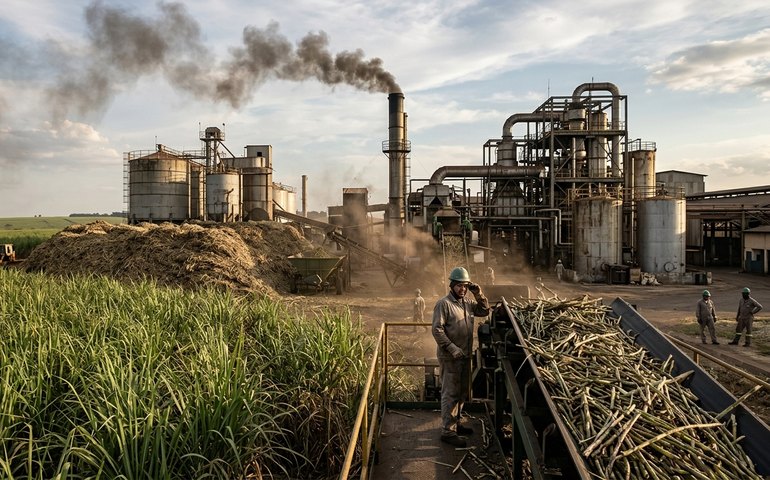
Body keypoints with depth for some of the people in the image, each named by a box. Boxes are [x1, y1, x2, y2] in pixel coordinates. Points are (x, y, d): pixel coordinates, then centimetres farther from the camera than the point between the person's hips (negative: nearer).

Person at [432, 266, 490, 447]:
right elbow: (437, 329, -19)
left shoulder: (468, 302, 9)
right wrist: (451, 348, -24)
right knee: (450, 394, -3)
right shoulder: (444, 304, -14)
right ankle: (447, 431, 4)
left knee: (462, 392, 18)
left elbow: (485, 310, 14)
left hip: (465, 355, 8)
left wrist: (478, 293, 1)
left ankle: (455, 423, 33)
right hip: (450, 357, -8)